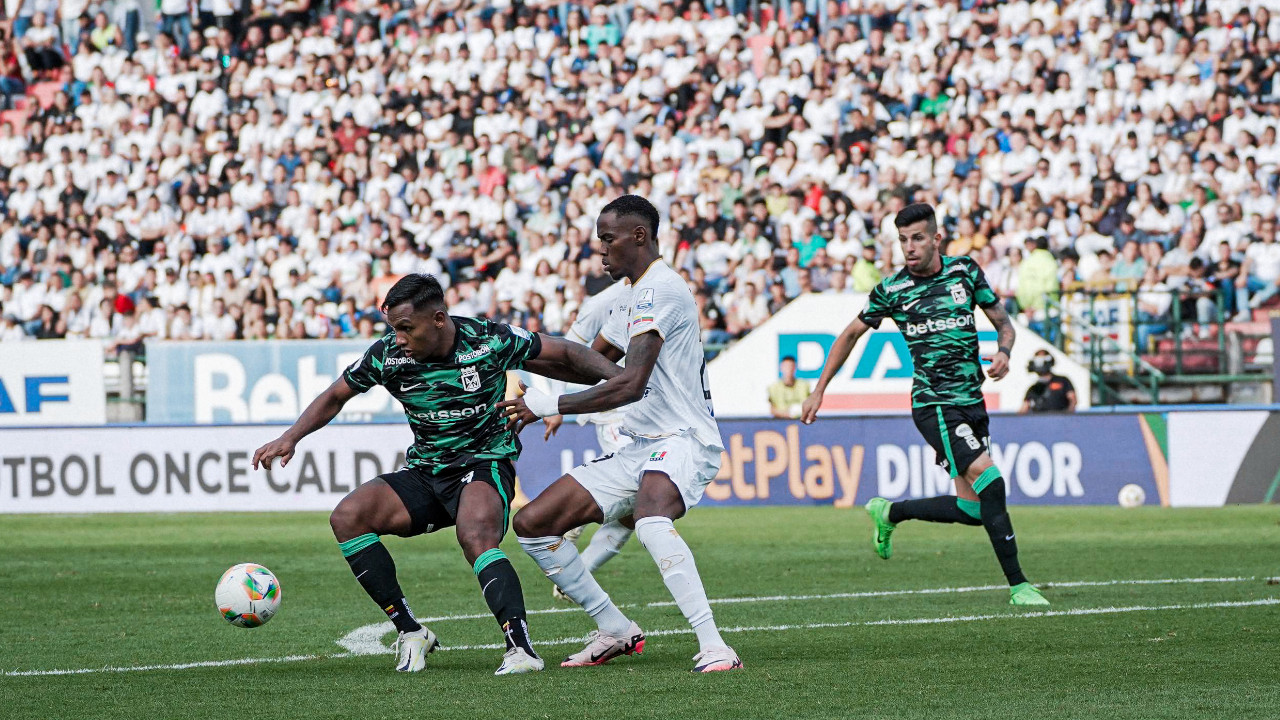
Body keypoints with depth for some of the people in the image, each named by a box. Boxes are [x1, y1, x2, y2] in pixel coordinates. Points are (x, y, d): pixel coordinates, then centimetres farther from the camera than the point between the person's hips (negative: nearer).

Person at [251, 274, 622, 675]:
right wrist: (290, 438, -1)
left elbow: (566, 355, -2)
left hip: (484, 464, -5)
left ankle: (521, 647, -41)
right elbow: (336, 396, 10)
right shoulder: (388, 355, -7)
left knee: (476, 539, -36)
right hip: (424, 473, 5)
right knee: (347, 516, -18)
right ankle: (409, 631, -11)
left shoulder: (491, 341, -14)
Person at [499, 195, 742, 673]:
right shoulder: (637, 294, 20)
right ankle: (615, 631, 14)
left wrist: (548, 405, -20)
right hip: (639, 450, 10)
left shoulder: (660, 289, -13)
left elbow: (631, 384, -23)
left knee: (650, 521, -41)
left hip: (682, 441, -10)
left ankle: (714, 647, -42)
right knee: (532, 524, 4)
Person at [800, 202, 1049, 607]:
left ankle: (889, 513, 29)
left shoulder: (965, 272, 3)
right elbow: (852, 333, 12)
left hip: (972, 401, 5)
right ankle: (1017, 585, -19)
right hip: (934, 403, -5)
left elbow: (1002, 321, 12)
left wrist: (1004, 353, -10)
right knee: (988, 477, -23)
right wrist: (819, 390, 13)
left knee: (972, 509, 4)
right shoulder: (892, 291, -3)